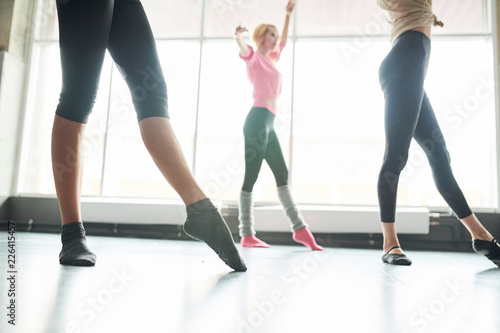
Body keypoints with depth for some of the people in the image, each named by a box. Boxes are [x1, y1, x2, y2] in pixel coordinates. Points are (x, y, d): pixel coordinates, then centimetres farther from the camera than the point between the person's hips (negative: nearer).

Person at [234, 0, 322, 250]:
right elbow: (244, 50, -20)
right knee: (251, 177, -9)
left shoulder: (271, 58, 26)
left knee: (282, 175, 6)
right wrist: (239, 36, -41)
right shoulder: (254, 57, 3)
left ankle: (300, 228, 10)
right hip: (259, 119, -9)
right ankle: (247, 235, -5)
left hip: (268, 123, 9)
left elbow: (284, 42, 42)